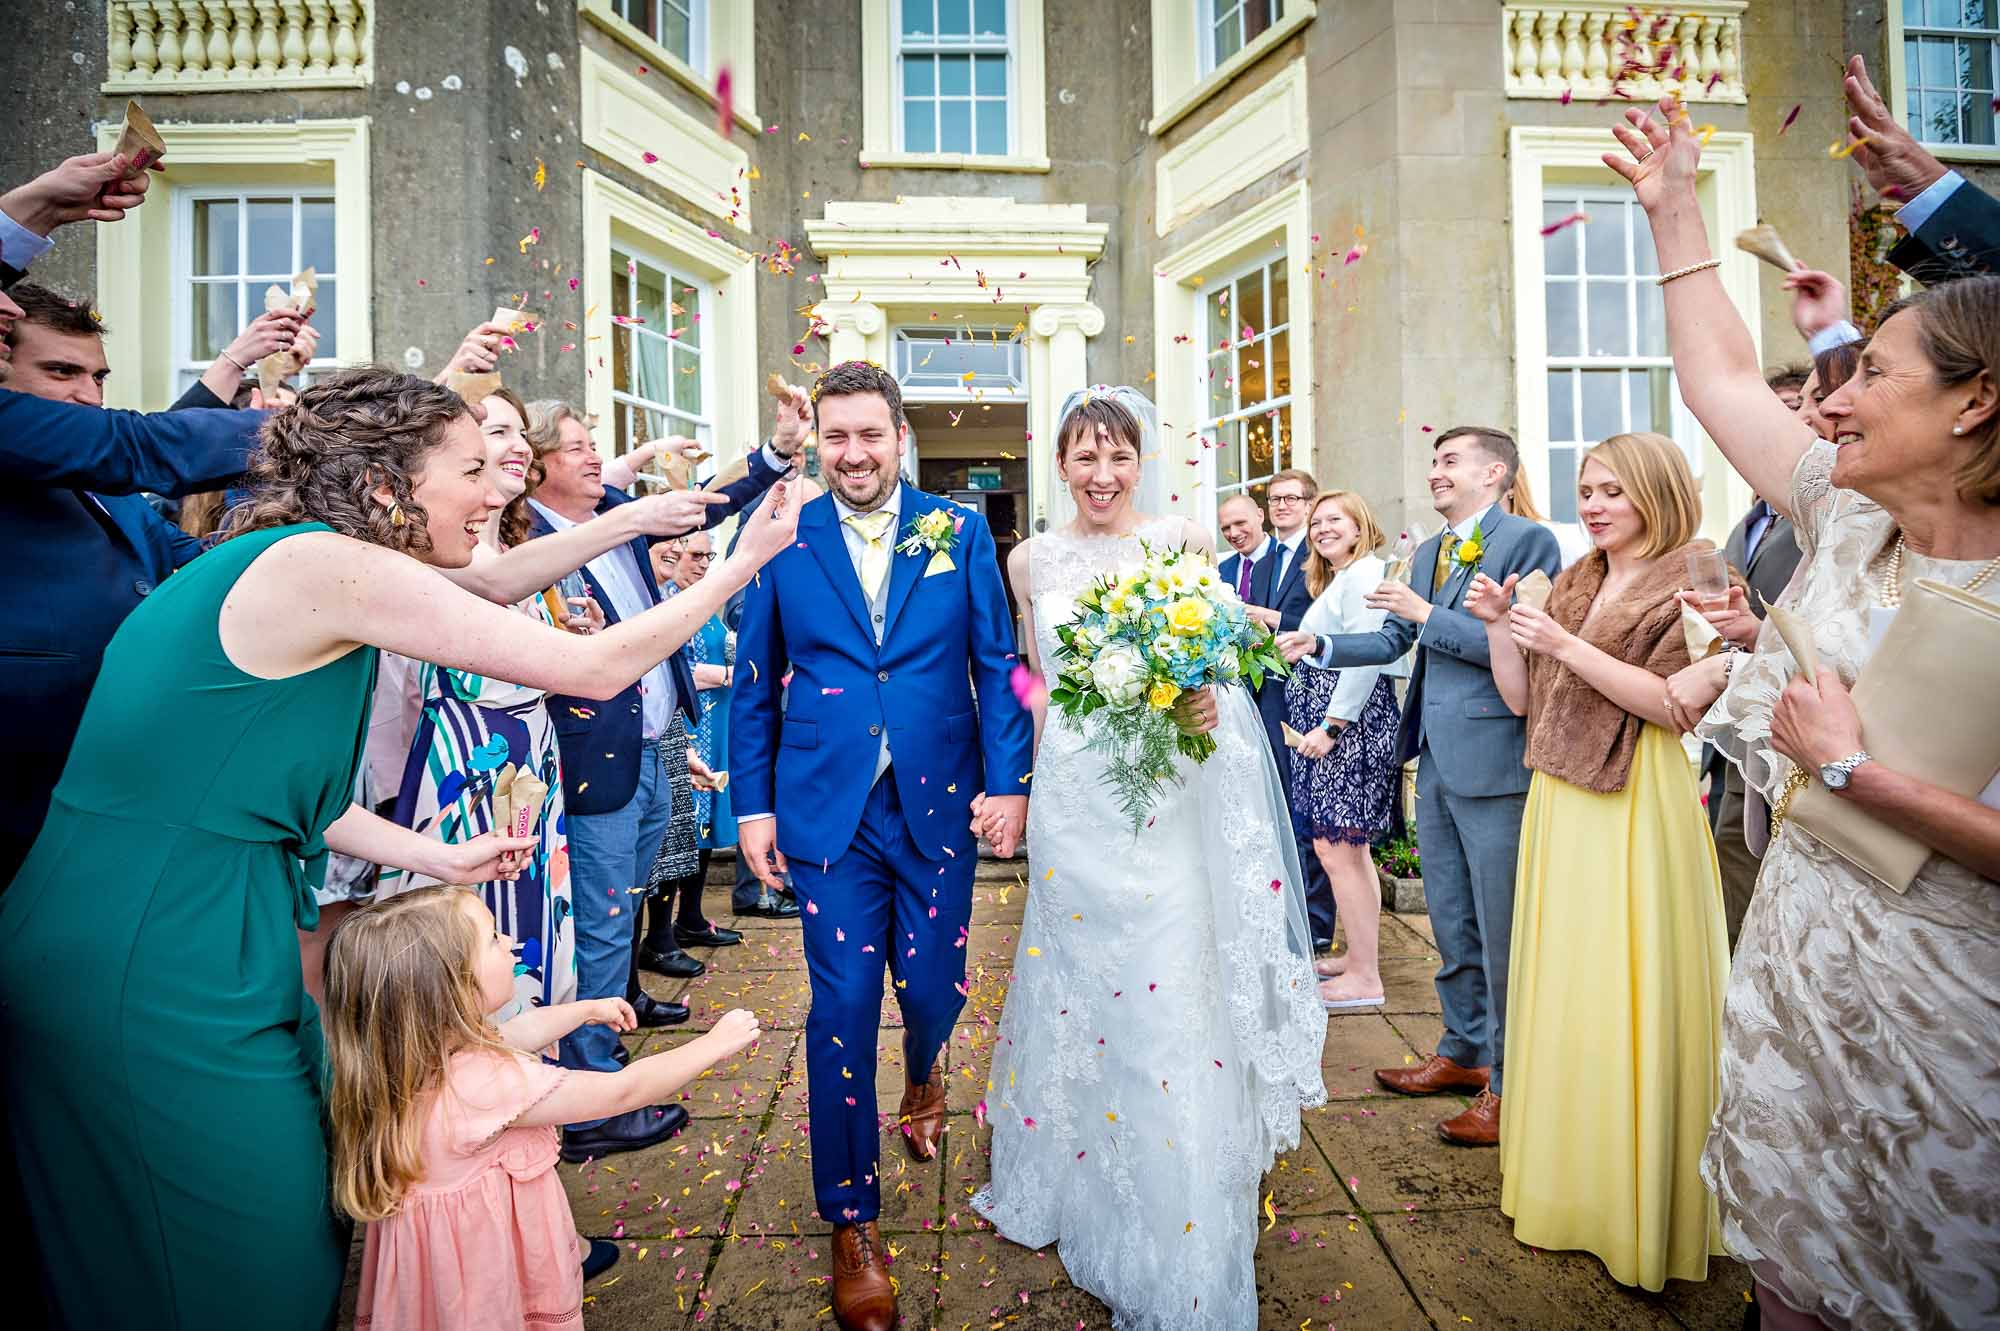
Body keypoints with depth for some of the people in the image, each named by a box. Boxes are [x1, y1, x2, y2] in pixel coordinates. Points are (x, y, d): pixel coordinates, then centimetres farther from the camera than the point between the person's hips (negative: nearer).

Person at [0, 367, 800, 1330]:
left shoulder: (273, 562, 9)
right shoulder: (333, 565, -20)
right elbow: (594, 670, -21)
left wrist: (433, 857, 12)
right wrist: (743, 562, -11)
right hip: (159, 962, -10)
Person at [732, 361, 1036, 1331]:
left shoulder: (961, 534, 2)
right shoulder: (782, 541, 2)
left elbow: (997, 665, 2)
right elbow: (754, 684, 5)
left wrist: (1008, 782, -6)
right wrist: (752, 804, 1)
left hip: (939, 805, 1)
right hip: (827, 810, 0)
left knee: (932, 991, 11)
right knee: (843, 1008, 2)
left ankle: (923, 1074, 50)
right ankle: (852, 1219, 23)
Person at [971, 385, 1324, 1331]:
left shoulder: (1184, 542, -1)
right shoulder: (1031, 560, 6)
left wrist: (1205, 701, -16)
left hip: (1168, 796, -2)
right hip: (1071, 797, 2)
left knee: (1170, 996, 0)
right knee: (1079, 983, 15)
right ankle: (1079, 1188, 40)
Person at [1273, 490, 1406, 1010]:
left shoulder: (1363, 572, -11)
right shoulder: (1337, 577, 22)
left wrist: (1330, 726, -21)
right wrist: (1307, 648, 5)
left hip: (1351, 721, -11)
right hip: (1333, 722, 11)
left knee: (1335, 848, -8)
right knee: (1350, 846, 15)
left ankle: (1365, 978, 1)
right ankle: (1358, 954, 26)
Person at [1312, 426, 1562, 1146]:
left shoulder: (1529, 541, -9)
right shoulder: (1428, 552, 17)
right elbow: (1394, 640, 18)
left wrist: (1426, 614, -14)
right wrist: (1319, 645, 5)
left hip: (1493, 760, -8)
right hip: (1436, 762, 8)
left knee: (1501, 930, 2)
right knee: (1452, 924, 19)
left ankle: (1510, 1082, 18)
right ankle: (1462, 1053, 35)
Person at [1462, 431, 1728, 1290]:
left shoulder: (1687, 585, -4)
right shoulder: (1574, 583, 15)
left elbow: (1673, 703, -16)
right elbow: (1520, 698, 12)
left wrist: (1568, 646, -18)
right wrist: (1499, 625, -1)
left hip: (1635, 809, -6)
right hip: (1559, 805, 6)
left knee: (1628, 997, 0)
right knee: (1560, 989, 12)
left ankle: (1640, 1199, 17)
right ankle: (1567, 1171, 28)